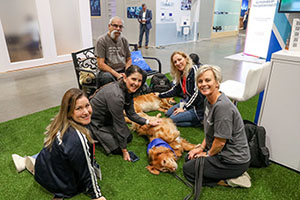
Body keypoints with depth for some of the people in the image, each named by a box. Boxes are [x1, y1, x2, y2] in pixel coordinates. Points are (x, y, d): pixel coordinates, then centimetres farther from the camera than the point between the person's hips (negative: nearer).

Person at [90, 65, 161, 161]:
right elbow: (119, 124, -27)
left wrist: (149, 122, -3)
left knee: (129, 138, 12)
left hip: (108, 118, 8)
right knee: (117, 149, -8)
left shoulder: (128, 90, -10)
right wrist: (124, 150, -17)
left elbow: (131, 114, 2)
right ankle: (95, 137, 11)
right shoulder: (116, 95, -36)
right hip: (94, 122, -8)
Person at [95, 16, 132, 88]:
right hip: (107, 71, -4)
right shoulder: (101, 40, -4)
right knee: (107, 77, -39)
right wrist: (117, 75, -18)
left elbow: (129, 59, 17)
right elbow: (100, 64, -9)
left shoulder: (124, 40, 12)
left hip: (123, 70, 5)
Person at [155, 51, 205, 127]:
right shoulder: (181, 75, 8)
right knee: (168, 113, 12)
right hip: (187, 101, 10)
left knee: (173, 119, -13)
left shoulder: (194, 69, -18)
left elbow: (197, 92, -23)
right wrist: (160, 95, 28)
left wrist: (184, 108, -17)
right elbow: (176, 89, 21)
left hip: (198, 107, -9)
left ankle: (200, 120, -3)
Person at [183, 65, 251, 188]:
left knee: (188, 170, -1)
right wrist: (202, 147, 7)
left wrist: (208, 154, -7)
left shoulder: (222, 106, -29)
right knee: (189, 158, 19)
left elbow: (221, 141, -24)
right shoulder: (208, 101, 2)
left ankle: (230, 180, 1)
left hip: (234, 160, -9)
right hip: (221, 151, 9)